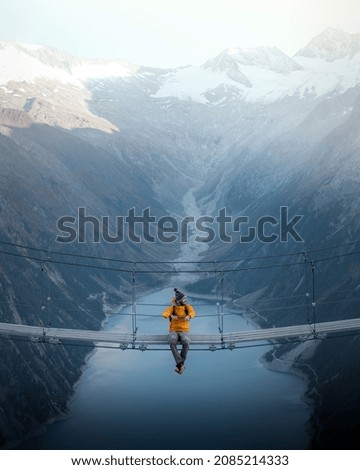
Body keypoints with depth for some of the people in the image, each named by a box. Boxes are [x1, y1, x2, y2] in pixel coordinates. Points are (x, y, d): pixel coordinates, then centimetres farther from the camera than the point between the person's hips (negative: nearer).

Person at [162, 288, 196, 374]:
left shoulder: (187, 307, 4)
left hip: (184, 331, 0)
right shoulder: (172, 308, 1)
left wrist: (189, 316, -46)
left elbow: (192, 312, -20)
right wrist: (171, 316, -46)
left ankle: (179, 365, -30)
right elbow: (164, 314, -21)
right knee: (172, 342, -39)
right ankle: (181, 363, -41)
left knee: (186, 343, -38)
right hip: (173, 331, 0)